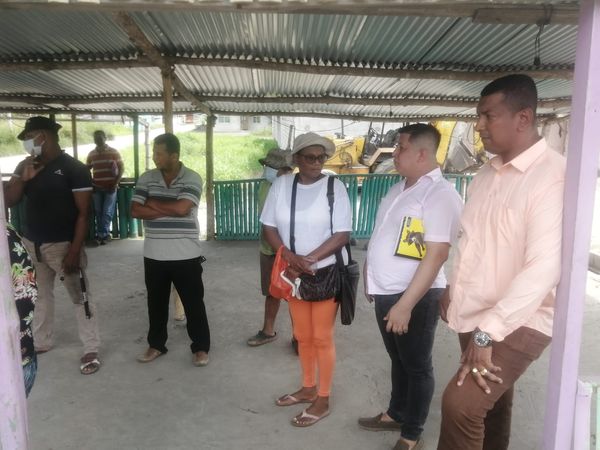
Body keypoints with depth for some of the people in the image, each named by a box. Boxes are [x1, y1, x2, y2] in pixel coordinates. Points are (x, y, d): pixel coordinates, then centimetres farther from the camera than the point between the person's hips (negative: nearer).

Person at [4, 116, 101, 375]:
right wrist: (22, 179, -11)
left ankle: (91, 350, 9)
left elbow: (83, 213, -13)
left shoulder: (74, 168, -11)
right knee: (39, 295, 18)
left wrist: (75, 251, -19)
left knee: (80, 298, 0)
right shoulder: (26, 166, 9)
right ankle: (41, 342, 35)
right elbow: (9, 201, 7)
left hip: (62, 245, -6)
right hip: (30, 243, 7)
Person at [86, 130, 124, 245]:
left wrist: (116, 183, -8)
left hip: (110, 187, -3)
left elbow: (121, 168, 0)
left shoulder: (114, 152, 0)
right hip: (97, 187, 3)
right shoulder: (91, 154, 8)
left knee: (107, 212, -5)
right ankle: (104, 234, 12)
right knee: (98, 212, 3)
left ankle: (102, 234, 3)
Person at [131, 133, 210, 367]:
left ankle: (200, 347, 19)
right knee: (156, 302, 16)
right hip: (154, 255, 4)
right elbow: (136, 211, -6)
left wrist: (153, 203, -8)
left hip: (186, 255, -3)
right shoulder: (146, 179, 3)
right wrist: (169, 210, -14)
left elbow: (182, 208, -21)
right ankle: (156, 344, 33)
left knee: (193, 302, 6)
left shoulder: (192, 179, -8)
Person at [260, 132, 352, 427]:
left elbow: (342, 234, -14)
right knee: (302, 336, 18)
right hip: (293, 274, 4)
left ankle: (323, 401, 22)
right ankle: (308, 389, 37)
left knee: (322, 338, 5)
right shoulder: (281, 184, -1)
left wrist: (307, 260, -20)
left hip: (326, 273, -4)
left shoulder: (335, 187, -10)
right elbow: (269, 227, 0)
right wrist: (290, 258, -15)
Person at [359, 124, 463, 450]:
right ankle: (396, 414, 42)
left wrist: (405, 304, -26)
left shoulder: (440, 194, -18)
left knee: (416, 366, 10)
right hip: (385, 292, 8)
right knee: (398, 360, 23)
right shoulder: (399, 189, 10)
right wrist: (371, 280, 19)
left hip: (415, 296, -8)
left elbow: (437, 254, -24)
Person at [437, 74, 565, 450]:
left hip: (520, 322, -7)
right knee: (490, 401, 19)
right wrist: (453, 292, 15)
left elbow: (544, 268, -26)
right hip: (475, 315, 7)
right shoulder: (488, 173, 6)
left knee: (461, 403, -17)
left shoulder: (554, 176, -19)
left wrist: (488, 331, -27)